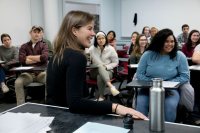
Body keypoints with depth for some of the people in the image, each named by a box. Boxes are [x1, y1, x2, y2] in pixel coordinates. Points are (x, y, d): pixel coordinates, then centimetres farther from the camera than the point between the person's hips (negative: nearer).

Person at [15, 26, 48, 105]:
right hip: (28, 73, 1)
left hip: (41, 72, -1)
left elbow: (45, 57, -12)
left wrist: (29, 57, -3)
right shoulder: (24, 46, 11)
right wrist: (39, 59, -6)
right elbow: (21, 60, -7)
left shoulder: (44, 45, 9)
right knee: (18, 82, -27)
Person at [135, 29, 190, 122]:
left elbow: (185, 76, -3)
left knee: (170, 105, -31)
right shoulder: (148, 55, 0)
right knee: (141, 103, -29)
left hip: (170, 89, 0)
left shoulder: (179, 56, -1)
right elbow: (139, 74, 1)